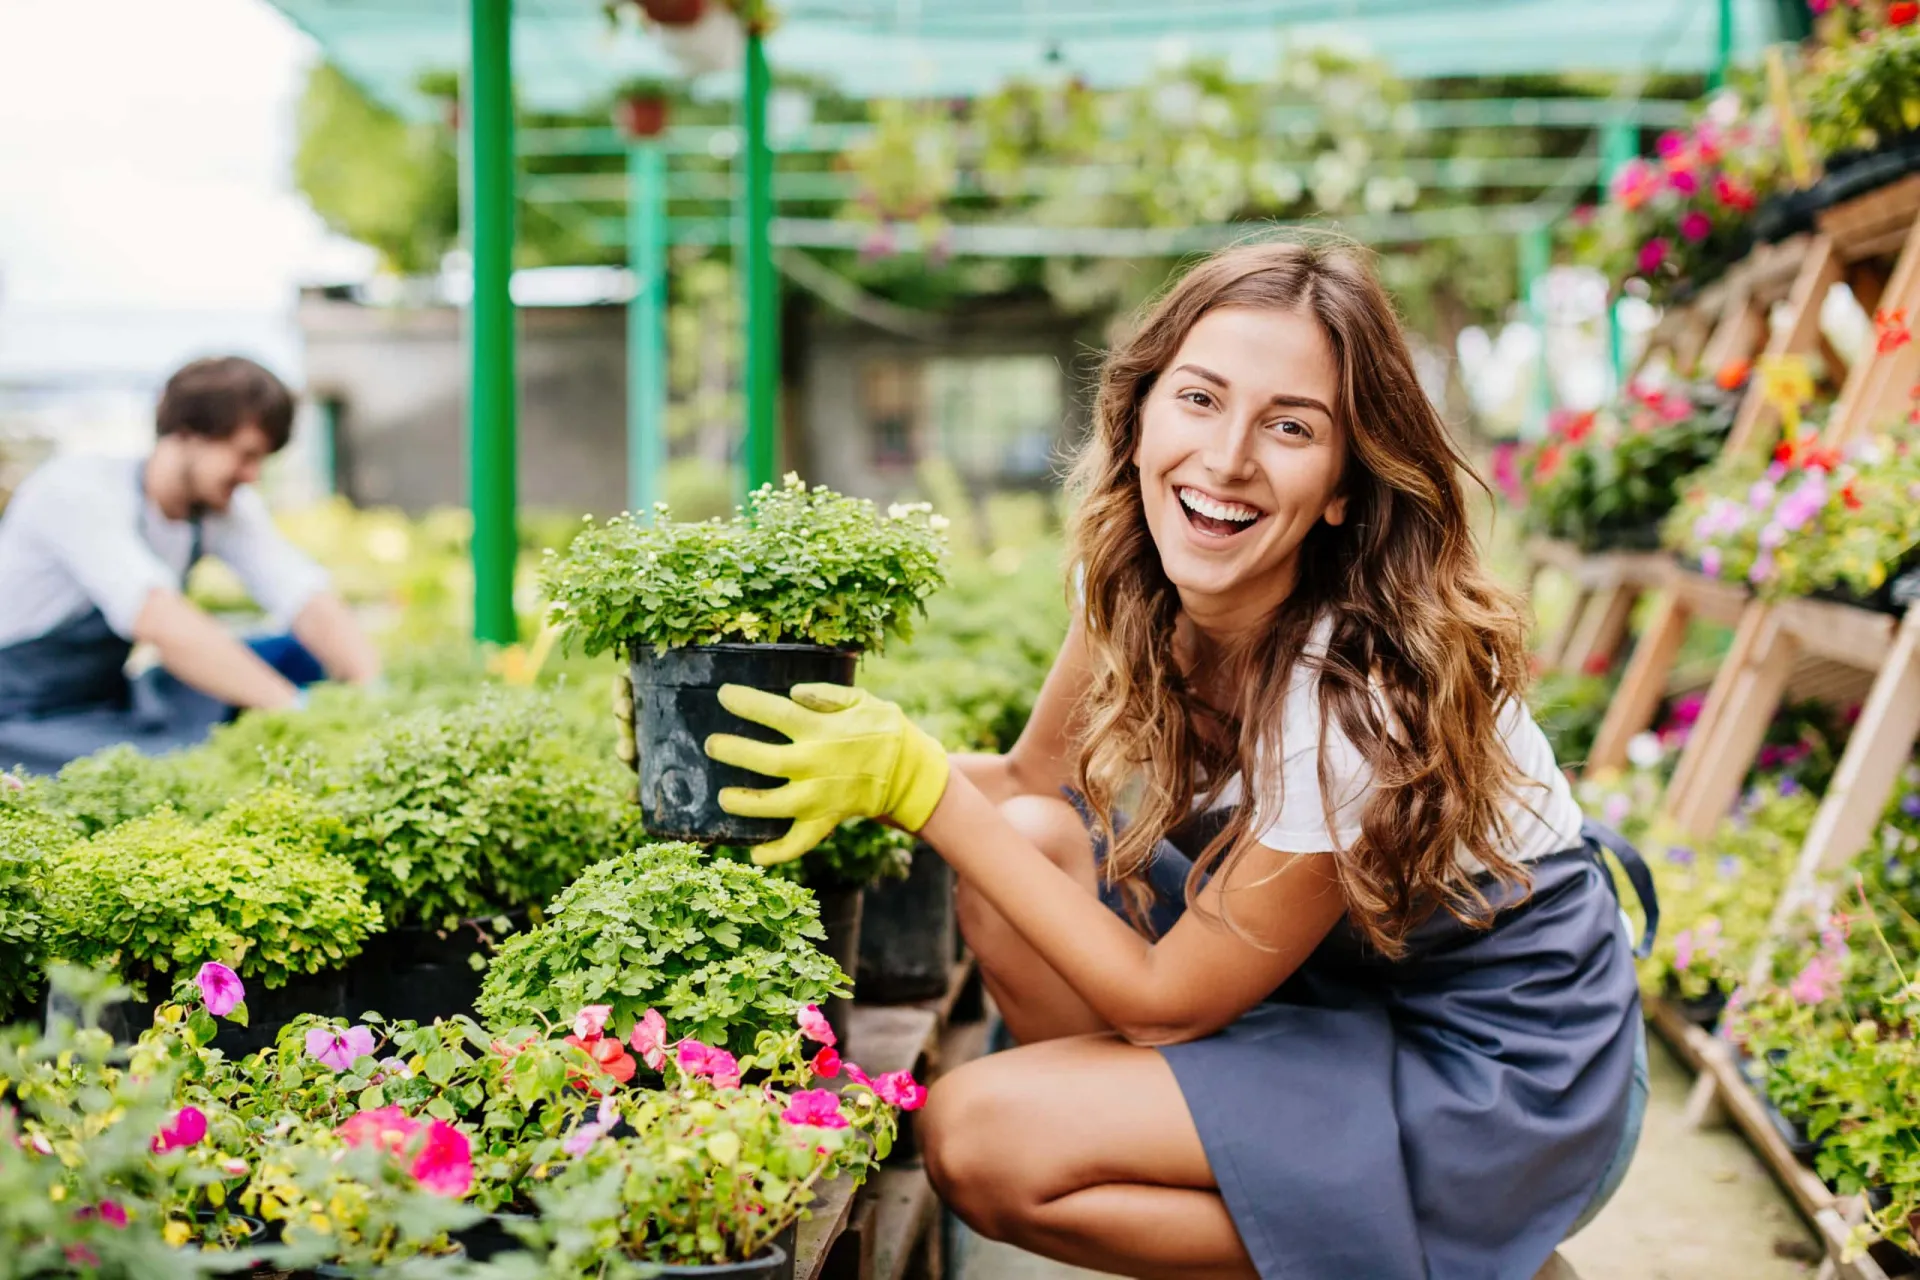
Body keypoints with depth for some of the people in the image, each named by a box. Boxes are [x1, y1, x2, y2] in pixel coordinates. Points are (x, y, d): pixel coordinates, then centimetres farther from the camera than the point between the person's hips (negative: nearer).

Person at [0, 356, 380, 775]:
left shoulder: (226, 507, -2)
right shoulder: (77, 492, -23)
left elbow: (313, 606, -11)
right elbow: (161, 622, -37)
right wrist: (295, 708, -44)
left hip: (111, 704, 8)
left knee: (305, 655, -8)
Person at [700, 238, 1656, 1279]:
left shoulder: (1363, 698, -32)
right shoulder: (1131, 581, -10)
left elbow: (1166, 1000, -22)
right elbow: (1033, 777, 6)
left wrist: (917, 784, -24)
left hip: (1509, 1080, -7)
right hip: (1345, 979, 7)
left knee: (979, 1135, -19)